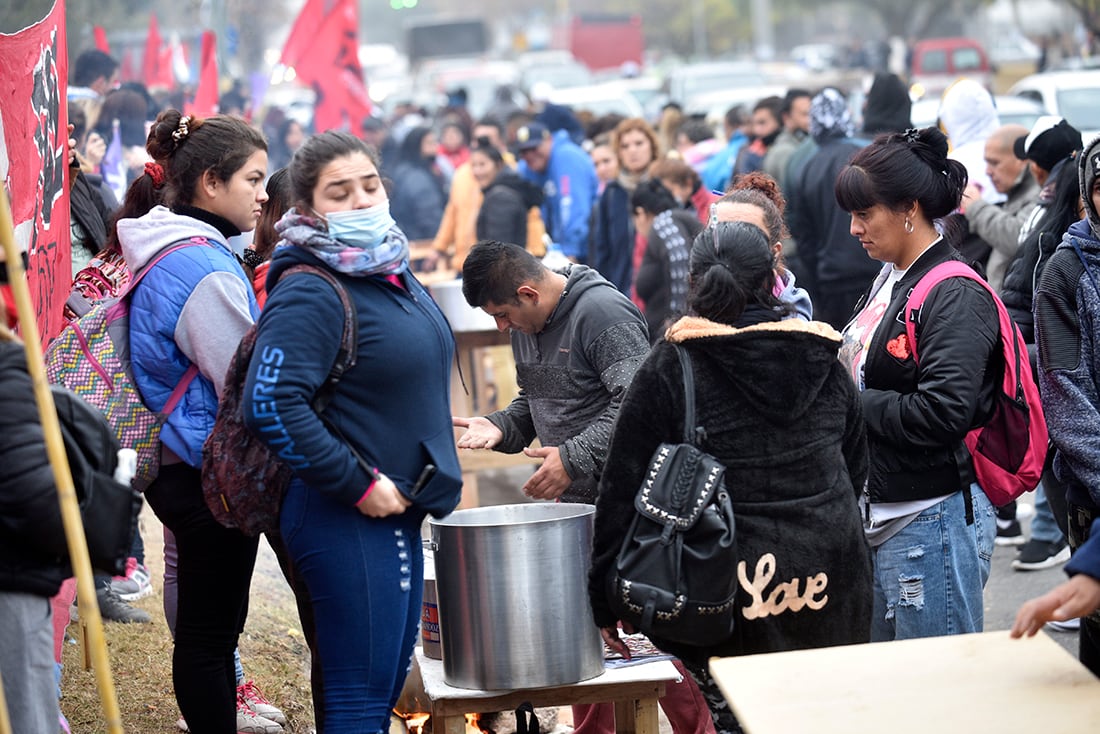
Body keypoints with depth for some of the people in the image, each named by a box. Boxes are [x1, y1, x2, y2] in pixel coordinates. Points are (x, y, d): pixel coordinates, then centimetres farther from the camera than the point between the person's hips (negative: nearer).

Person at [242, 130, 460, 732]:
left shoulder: (392, 272, 12)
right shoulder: (310, 293, -17)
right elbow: (270, 405, -27)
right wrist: (357, 485, -22)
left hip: (396, 512, 9)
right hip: (347, 521, -9)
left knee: (387, 683, 16)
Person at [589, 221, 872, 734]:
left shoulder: (670, 368, -4)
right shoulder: (824, 359, 8)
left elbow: (624, 492, -4)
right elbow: (856, 468, 19)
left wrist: (606, 602, 2)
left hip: (729, 594, -4)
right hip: (831, 591, 4)